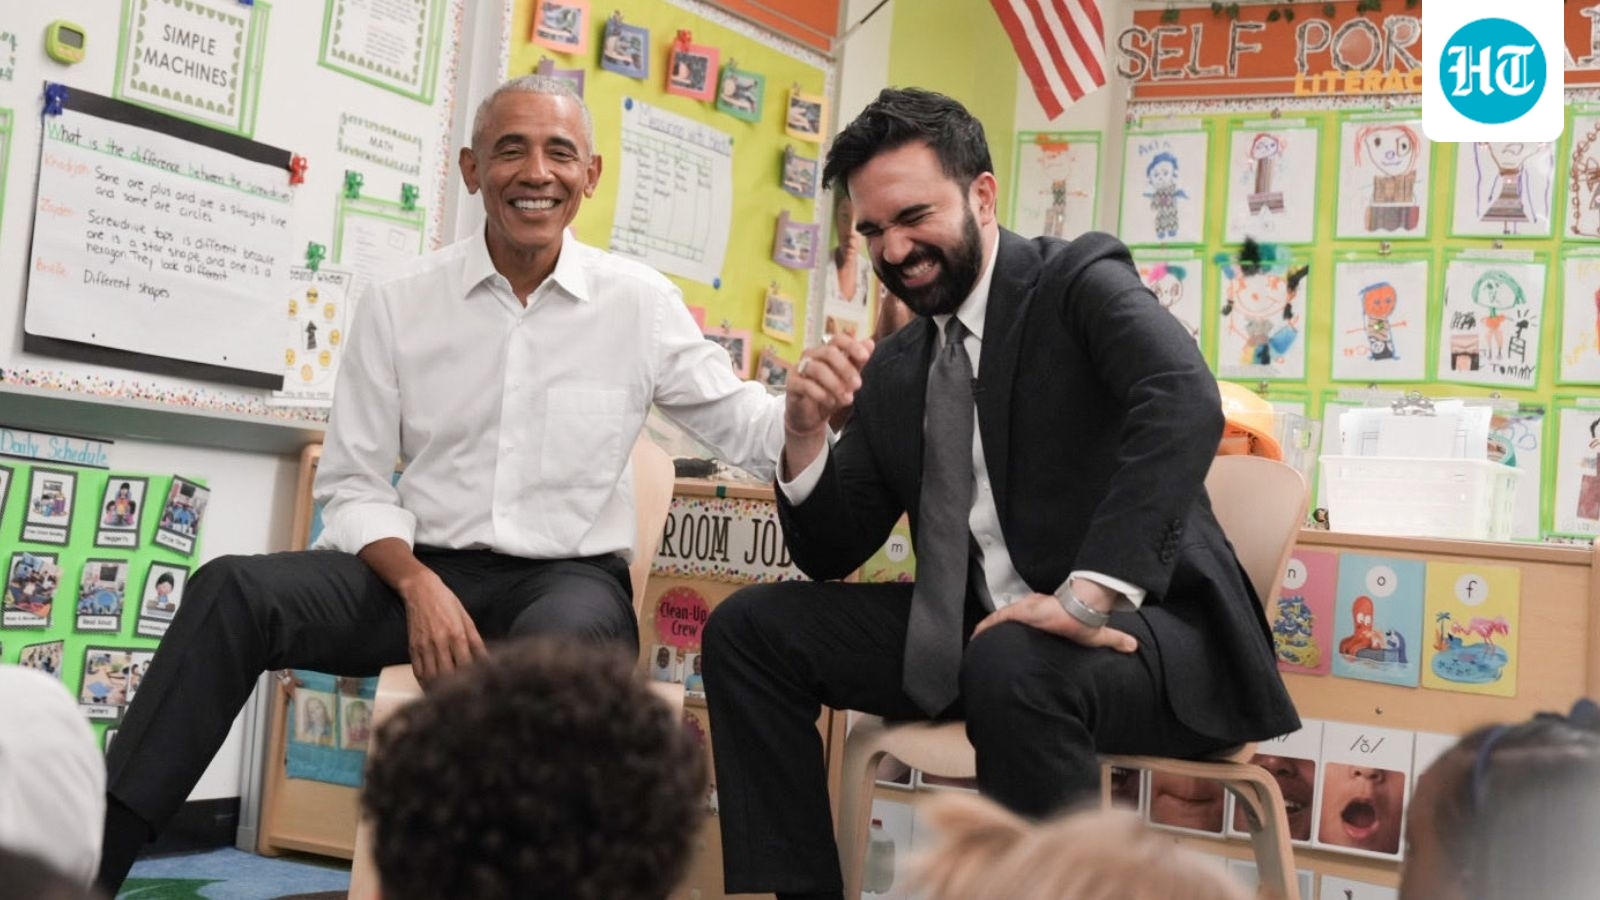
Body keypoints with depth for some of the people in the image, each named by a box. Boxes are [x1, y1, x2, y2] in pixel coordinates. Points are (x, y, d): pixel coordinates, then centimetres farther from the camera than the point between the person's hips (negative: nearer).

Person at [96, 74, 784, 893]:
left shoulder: (641, 302, 3)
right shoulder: (399, 304, 4)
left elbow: (746, 430, 7)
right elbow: (353, 485, 4)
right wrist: (417, 583, -15)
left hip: (569, 579, -1)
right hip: (422, 571, 2)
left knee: (558, 640, -39)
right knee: (234, 591, -23)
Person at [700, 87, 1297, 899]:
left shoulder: (1079, 280, -7)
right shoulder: (892, 369, 11)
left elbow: (1186, 403, -27)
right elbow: (831, 555, 11)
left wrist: (1090, 595, -34)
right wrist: (806, 432, -8)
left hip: (1143, 626, -6)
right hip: (971, 631, 6)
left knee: (1014, 666, -38)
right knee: (750, 628, -3)